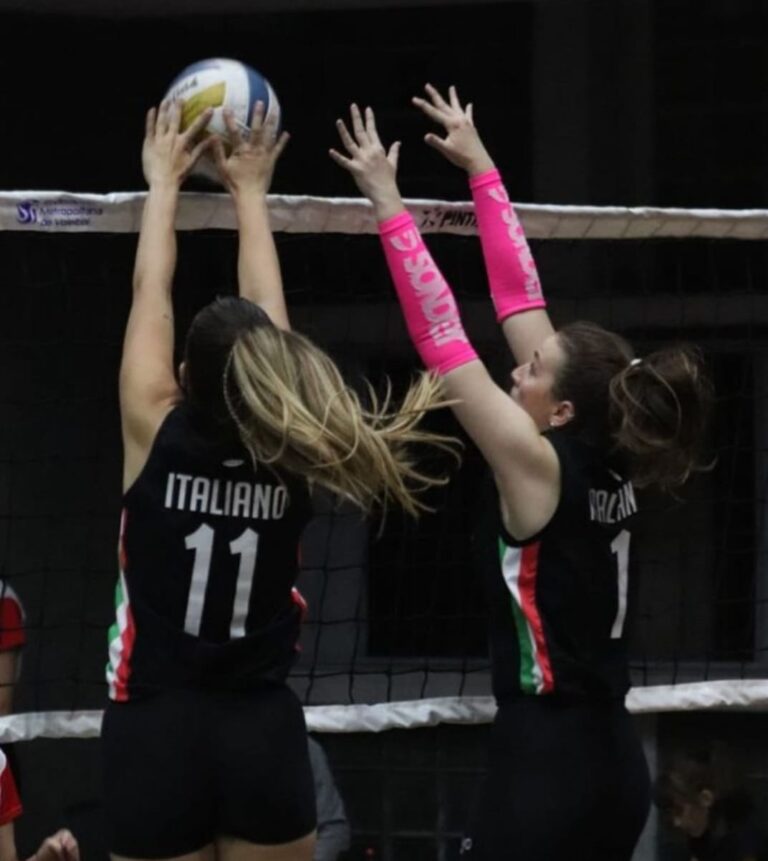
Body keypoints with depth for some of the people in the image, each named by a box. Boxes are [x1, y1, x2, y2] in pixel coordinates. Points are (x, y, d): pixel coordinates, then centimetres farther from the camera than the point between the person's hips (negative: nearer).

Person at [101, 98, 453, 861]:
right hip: (264, 733, 3)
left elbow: (151, 296, 5)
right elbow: (264, 323, 12)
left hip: (156, 733, -2)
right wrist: (249, 191, 24)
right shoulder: (288, 457, -1)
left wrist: (164, 181, 18)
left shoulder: (158, 437, -8)